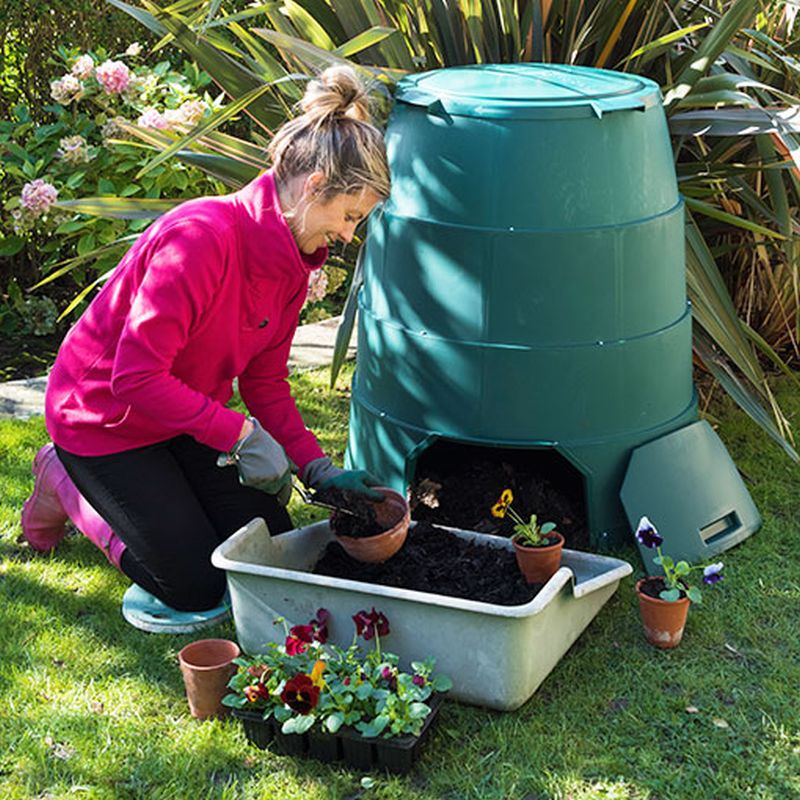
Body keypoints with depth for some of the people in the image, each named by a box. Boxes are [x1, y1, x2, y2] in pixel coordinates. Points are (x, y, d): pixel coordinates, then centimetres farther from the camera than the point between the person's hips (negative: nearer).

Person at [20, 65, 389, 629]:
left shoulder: (292, 258, -5)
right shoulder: (201, 239, -32)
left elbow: (265, 381, 1)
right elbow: (137, 379, -32)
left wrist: (319, 469, -9)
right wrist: (241, 435, -29)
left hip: (185, 418, 8)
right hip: (104, 417, -8)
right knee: (197, 586, -4)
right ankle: (69, 485, 13)